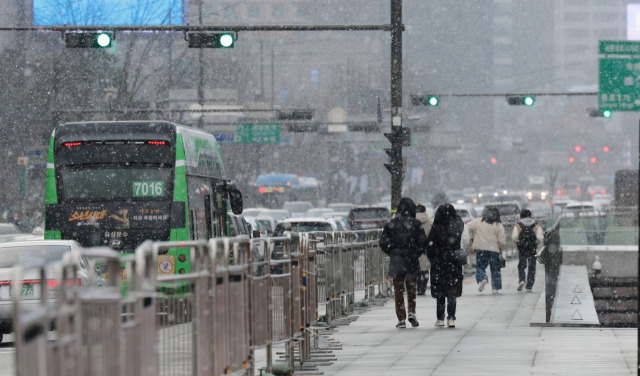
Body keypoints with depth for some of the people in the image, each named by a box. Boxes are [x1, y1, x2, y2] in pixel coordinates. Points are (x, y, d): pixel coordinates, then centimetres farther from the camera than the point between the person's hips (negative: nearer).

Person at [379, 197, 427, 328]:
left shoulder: (390, 224, -1)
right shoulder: (416, 224, -4)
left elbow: (383, 243, -3)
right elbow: (423, 242, -7)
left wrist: (392, 253, 11)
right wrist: (417, 253, 9)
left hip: (396, 261, 0)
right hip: (412, 260, 0)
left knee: (398, 290, 6)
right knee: (411, 288, 16)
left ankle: (401, 319, 2)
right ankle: (411, 312, -1)